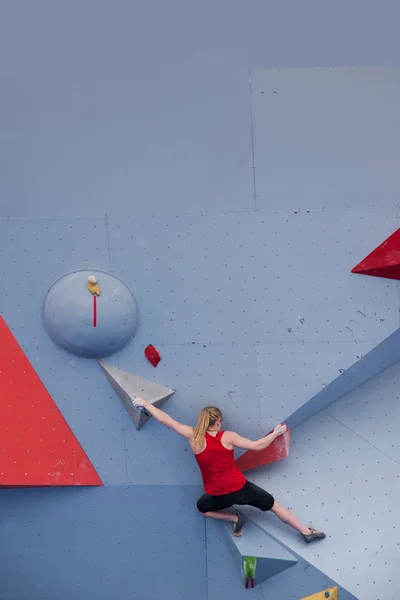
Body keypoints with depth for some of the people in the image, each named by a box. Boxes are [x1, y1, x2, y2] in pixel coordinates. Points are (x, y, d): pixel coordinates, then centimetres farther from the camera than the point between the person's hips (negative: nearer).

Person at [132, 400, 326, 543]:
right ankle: (307, 532, 25)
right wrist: (275, 433, 8)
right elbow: (257, 446, -7)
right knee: (275, 505, 19)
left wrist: (145, 403, 5)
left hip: (218, 496, 0)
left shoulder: (193, 436, -10)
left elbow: (165, 419, -4)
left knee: (201, 508, 34)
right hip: (240, 488, 0)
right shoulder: (228, 436, -10)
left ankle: (235, 518, 15)